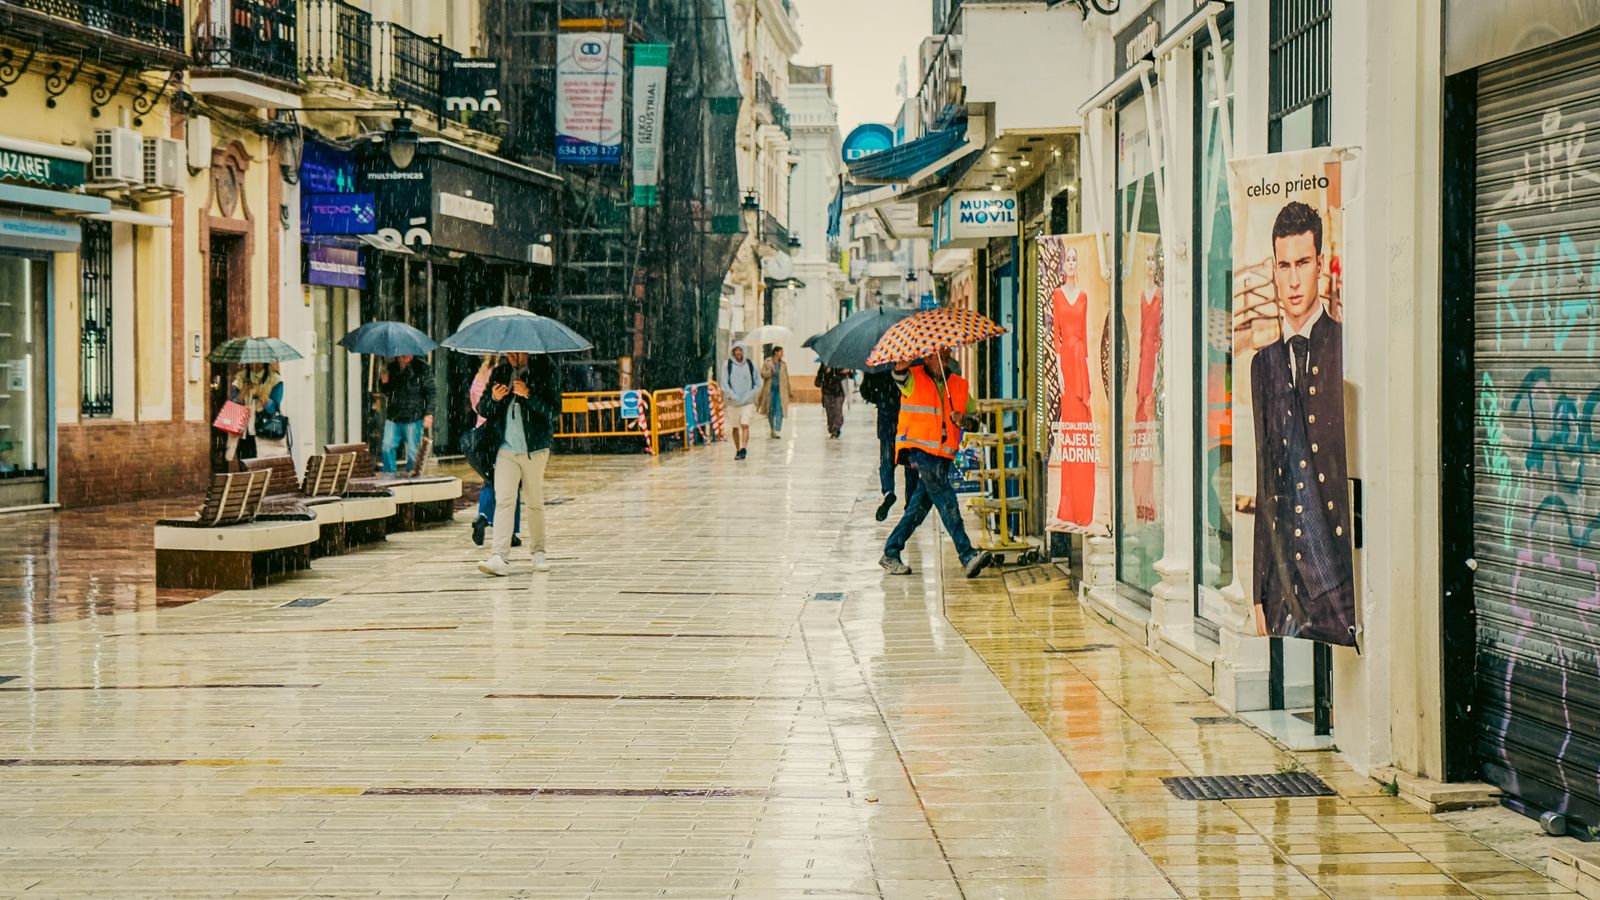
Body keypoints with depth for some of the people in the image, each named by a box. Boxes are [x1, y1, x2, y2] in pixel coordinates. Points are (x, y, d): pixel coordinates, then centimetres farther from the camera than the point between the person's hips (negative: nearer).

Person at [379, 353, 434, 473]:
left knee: (413, 451, -1)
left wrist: (429, 414, -9)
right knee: (387, 446, -1)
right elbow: (385, 392, 18)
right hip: (393, 417, 4)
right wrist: (383, 382, -5)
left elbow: (430, 392, -3)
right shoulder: (391, 368, 8)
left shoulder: (422, 369, -5)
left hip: (413, 419, -4)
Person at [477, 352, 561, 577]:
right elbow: (482, 410, 13)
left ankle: (539, 552, 21)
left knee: (535, 503, 6)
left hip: (535, 449, -2)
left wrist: (528, 395, -19)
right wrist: (493, 399, -9)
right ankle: (499, 557, -17)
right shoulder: (499, 373, 10)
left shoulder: (545, 372, 0)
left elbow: (555, 411, -7)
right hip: (506, 450, 2)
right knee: (503, 500, -10)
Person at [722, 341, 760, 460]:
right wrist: (733, 396, -13)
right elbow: (724, 384, -3)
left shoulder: (750, 364, 2)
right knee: (735, 428, 8)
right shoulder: (728, 365, -1)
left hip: (748, 402, -1)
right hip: (733, 402, 1)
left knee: (745, 425, -15)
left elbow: (758, 383, 6)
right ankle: (738, 450, 21)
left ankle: (744, 449, -21)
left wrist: (750, 395, -6)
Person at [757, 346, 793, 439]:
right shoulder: (767, 362, 1)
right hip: (770, 389, -1)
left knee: (779, 409, -12)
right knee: (770, 410, 6)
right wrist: (770, 372, -22)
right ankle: (772, 429, 23)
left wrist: (790, 392, 17)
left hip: (780, 390, 1)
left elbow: (786, 379, 14)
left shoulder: (783, 364, 9)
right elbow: (763, 374, -2)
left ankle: (778, 431, -14)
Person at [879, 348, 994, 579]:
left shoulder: (959, 385, 14)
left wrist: (963, 419, -7)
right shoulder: (914, 379, 2)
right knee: (945, 497, -15)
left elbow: (974, 419, 14)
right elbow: (899, 374, -21)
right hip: (918, 447, -5)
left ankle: (891, 553, 18)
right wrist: (902, 365, -39)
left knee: (921, 504, 7)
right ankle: (967, 555, -21)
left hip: (943, 452, 5)